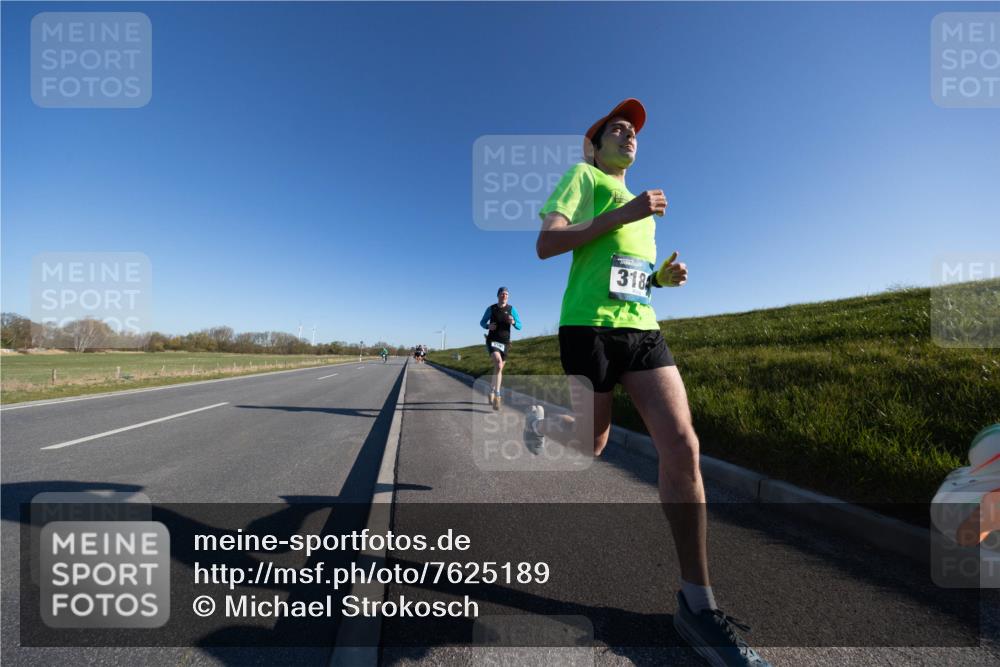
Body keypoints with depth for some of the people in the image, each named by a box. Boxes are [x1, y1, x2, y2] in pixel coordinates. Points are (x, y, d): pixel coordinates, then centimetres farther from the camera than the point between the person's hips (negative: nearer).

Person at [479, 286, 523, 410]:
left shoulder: (512, 309, 1)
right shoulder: (491, 308, 1)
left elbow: (519, 327, 3)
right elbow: (482, 322, 12)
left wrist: (513, 322, -19)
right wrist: (488, 326, -11)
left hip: (505, 343, 3)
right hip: (492, 341, -3)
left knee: (499, 369, 11)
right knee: (498, 364, -28)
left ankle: (491, 391, 37)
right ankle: (497, 396, -27)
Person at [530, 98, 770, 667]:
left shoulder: (641, 206, 29)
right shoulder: (583, 175, 8)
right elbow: (546, 244, -8)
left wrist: (664, 276, 11)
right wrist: (621, 214, -13)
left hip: (643, 328, 6)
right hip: (590, 326, -6)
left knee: (683, 444, -9)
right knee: (594, 441, 4)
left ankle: (697, 603, 2)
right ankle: (541, 421, 40)